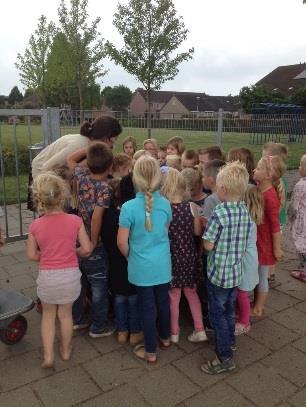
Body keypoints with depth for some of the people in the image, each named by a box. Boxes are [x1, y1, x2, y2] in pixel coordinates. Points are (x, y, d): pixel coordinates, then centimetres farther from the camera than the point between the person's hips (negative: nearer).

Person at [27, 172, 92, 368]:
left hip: (47, 277, 0)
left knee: (48, 314, 23)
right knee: (65, 313, 21)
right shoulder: (75, 221, -14)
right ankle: (66, 350, 40)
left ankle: (48, 355, 24)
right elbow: (87, 249, -9)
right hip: (70, 275, 0)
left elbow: (32, 255, -2)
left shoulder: (35, 225, -11)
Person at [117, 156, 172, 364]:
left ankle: (150, 351, 24)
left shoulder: (129, 207, -18)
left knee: (147, 306, 9)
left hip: (142, 266, -3)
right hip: (163, 264, 3)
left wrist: (130, 256, 5)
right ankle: (165, 337, 42)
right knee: (163, 300, 20)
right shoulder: (165, 204, -7)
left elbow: (122, 242, -14)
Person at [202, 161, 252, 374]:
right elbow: (244, 242, 7)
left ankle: (225, 358, 15)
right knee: (229, 308, 25)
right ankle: (230, 341, 44)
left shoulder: (219, 214, -24)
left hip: (219, 273, -7)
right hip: (236, 271, 7)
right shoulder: (245, 211, -3)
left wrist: (205, 226, -3)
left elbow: (208, 245, -18)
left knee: (218, 313, 6)